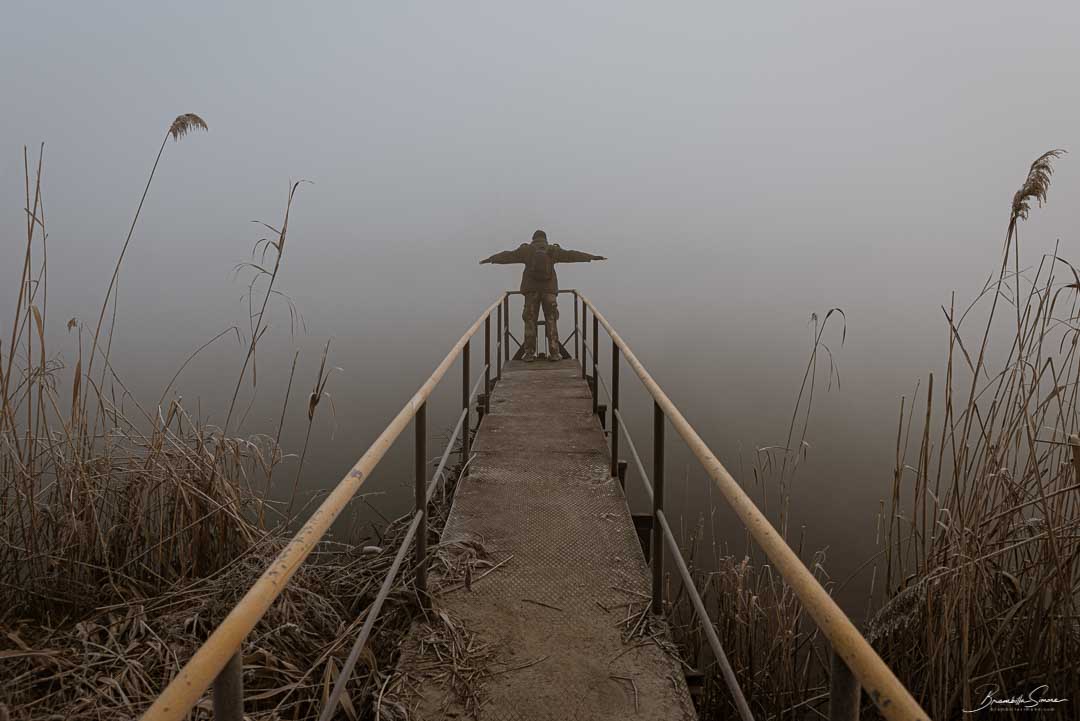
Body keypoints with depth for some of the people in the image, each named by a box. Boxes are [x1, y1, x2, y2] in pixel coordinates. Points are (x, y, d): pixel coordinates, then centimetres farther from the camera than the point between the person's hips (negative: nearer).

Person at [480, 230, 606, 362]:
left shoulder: (526, 250, 6)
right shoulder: (553, 250, 6)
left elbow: (507, 256, 14)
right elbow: (572, 255, 9)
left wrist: (490, 259, 27)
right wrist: (593, 257, 17)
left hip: (531, 291, 0)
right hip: (549, 290, 0)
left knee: (530, 322, 4)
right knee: (551, 322, 5)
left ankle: (529, 353, 1)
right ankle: (554, 353, 1)